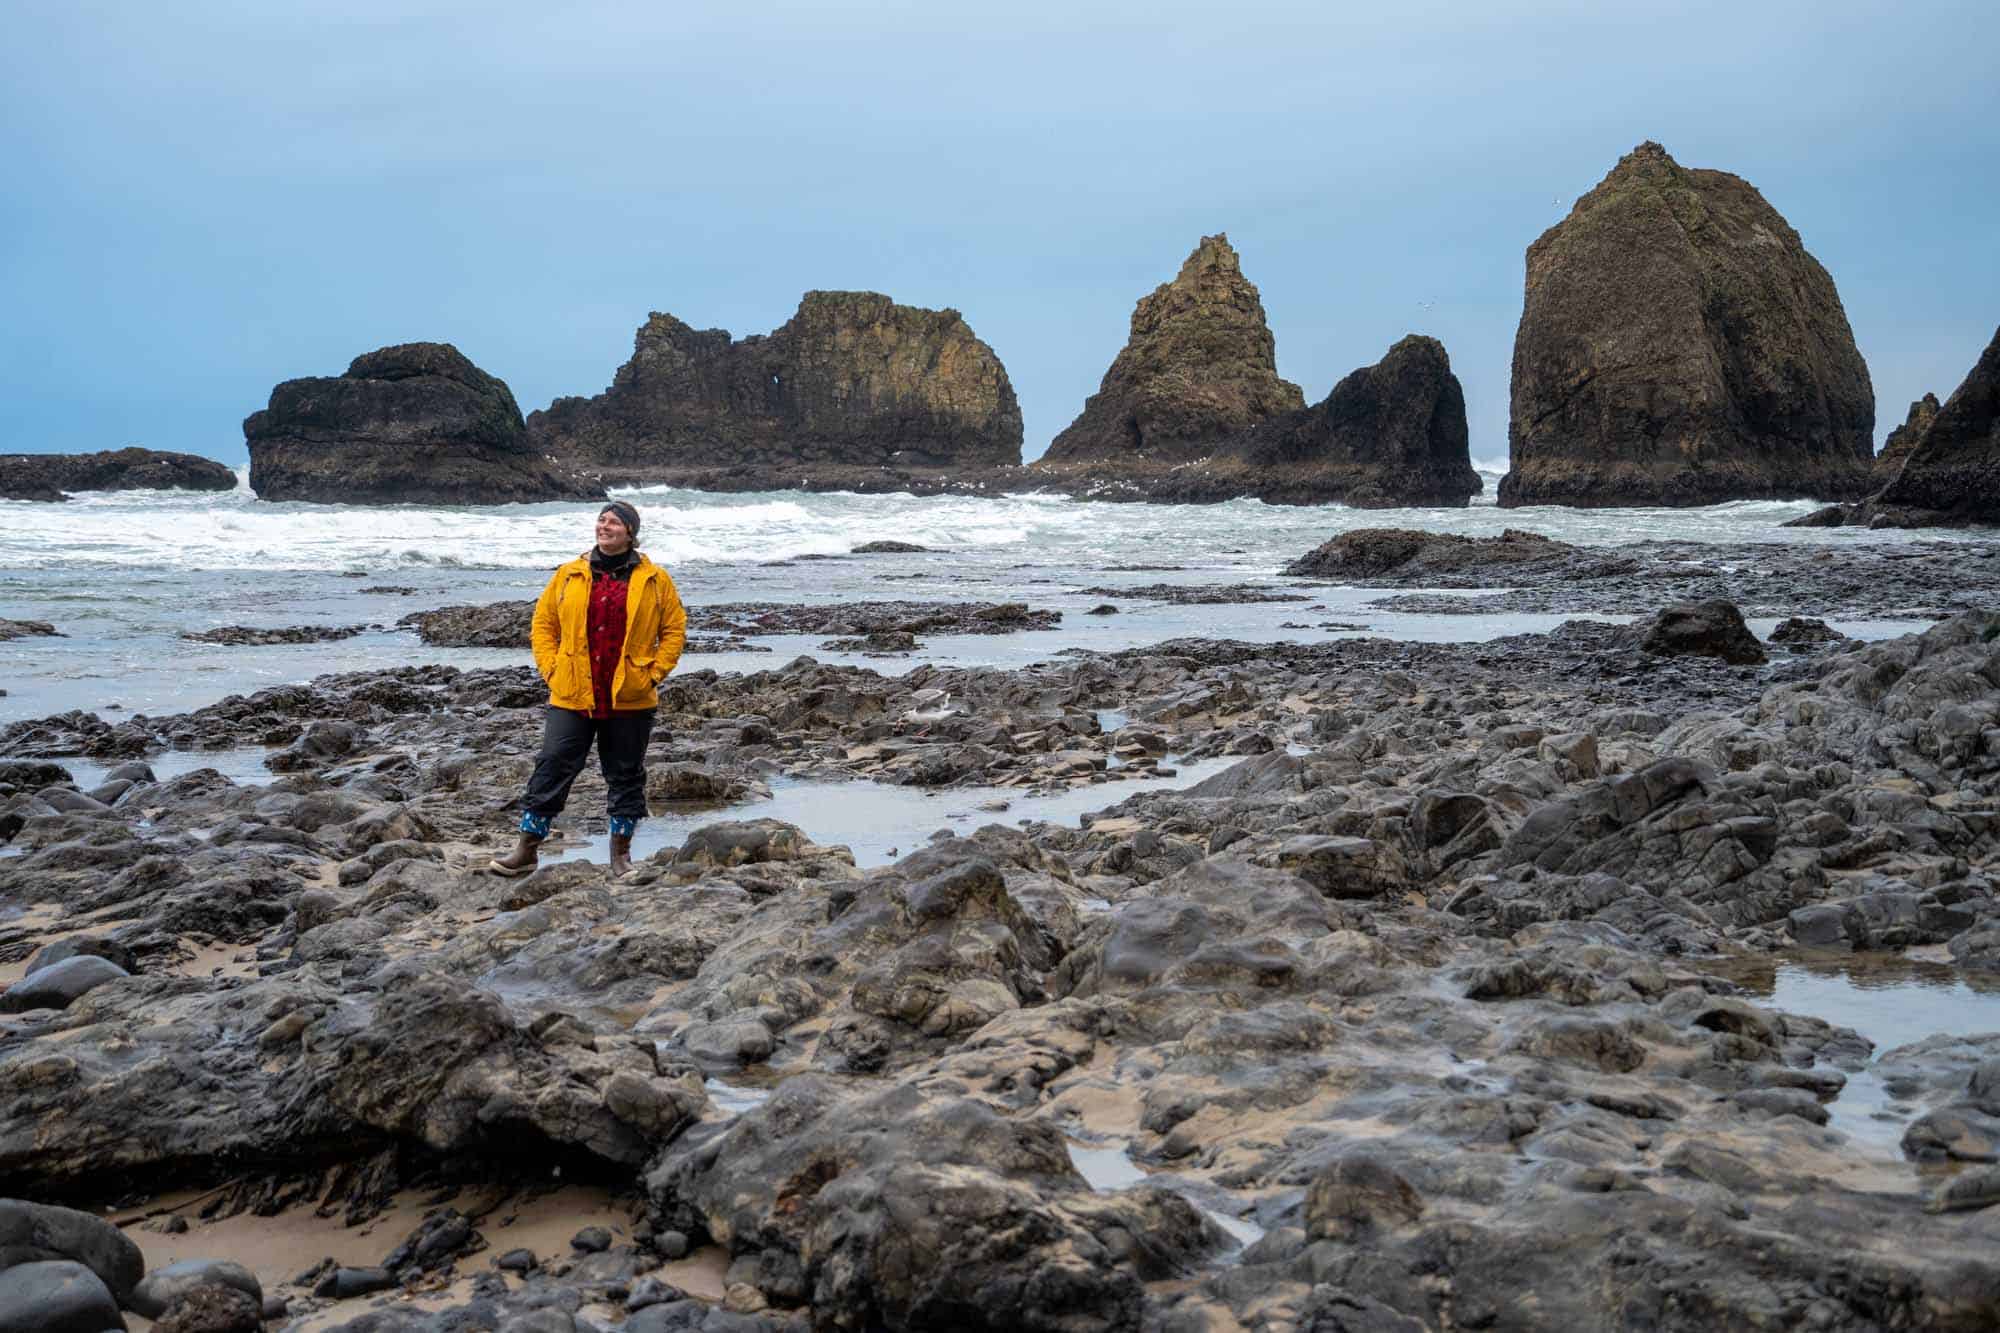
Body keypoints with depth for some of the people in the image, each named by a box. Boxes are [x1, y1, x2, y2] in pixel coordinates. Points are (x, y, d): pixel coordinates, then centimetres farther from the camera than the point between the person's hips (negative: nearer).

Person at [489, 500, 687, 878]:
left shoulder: (654, 580, 1)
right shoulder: (569, 575, 5)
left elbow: (674, 628, 5)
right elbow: (543, 623, 11)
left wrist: (654, 673, -3)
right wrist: (551, 669, 0)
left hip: (630, 700, -1)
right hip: (571, 697, 1)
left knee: (626, 775, 9)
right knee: (551, 767, 0)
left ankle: (621, 853, 21)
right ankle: (527, 849, 7)